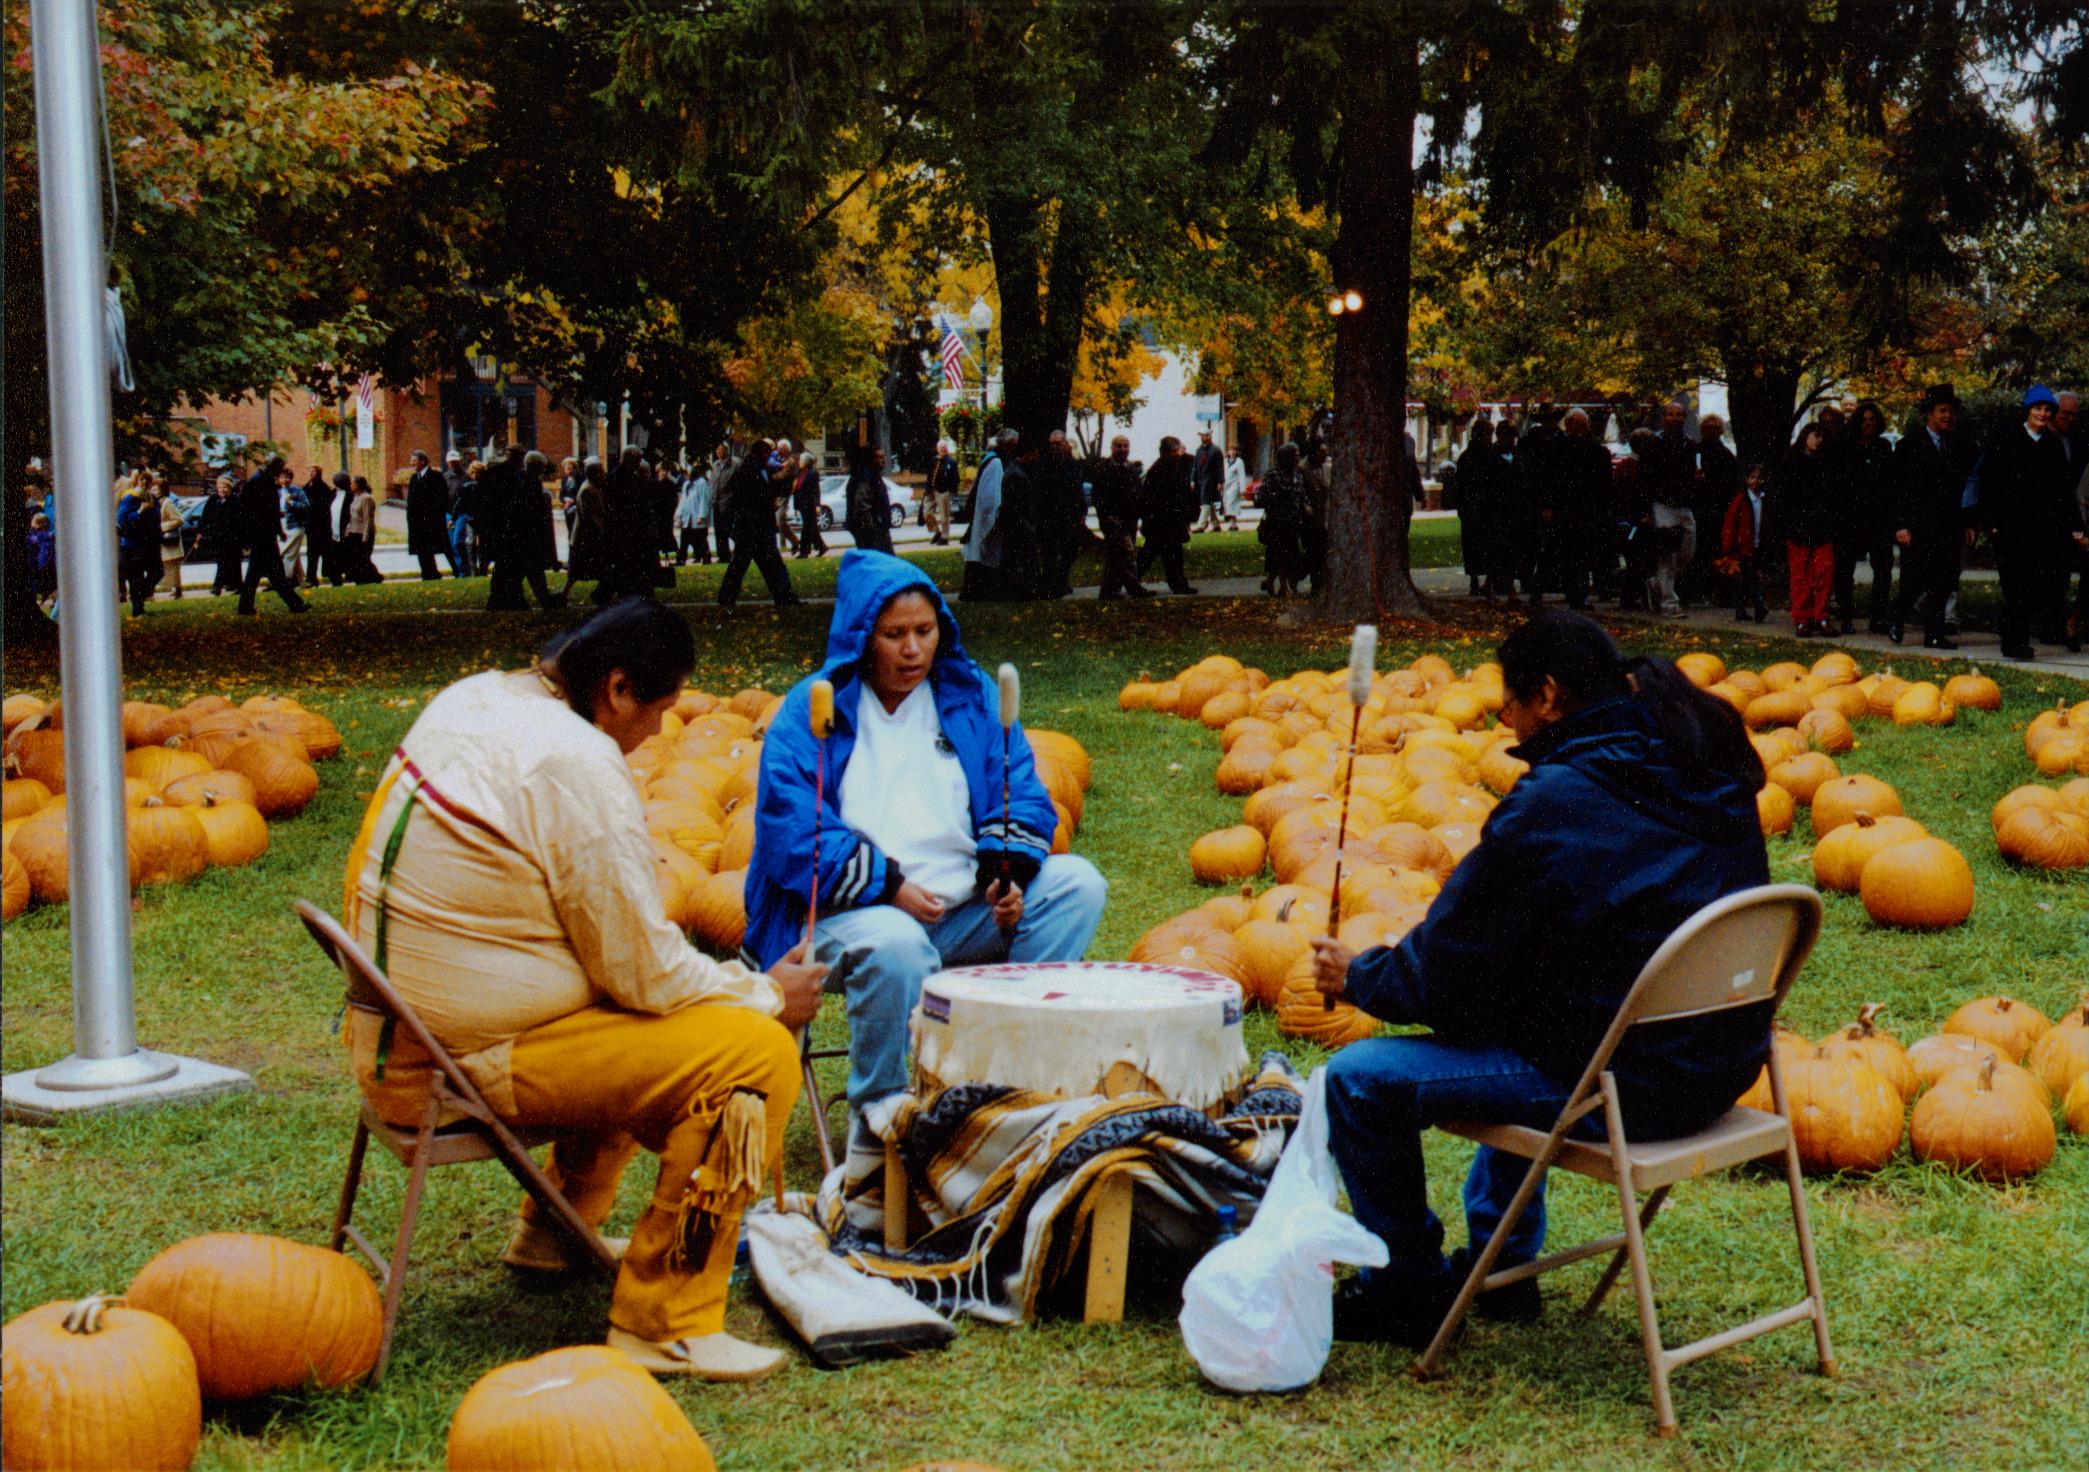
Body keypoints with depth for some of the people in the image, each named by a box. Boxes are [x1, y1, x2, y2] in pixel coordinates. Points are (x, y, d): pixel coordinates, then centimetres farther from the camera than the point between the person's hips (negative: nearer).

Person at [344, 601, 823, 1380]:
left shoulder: (471, 698, 8)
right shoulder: (579, 767, -20)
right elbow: (642, 971, -17)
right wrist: (765, 994, -1)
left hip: (394, 1040, 10)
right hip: (466, 1064, -10)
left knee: (636, 1021, 30)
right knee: (754, 1053, -14)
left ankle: (557, 1230, 40)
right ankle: (664, 1324, -11)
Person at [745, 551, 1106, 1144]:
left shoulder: (969, 693, 12)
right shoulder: (811, 711, -2)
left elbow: (1022, 797, 11)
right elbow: (791, 835, -10)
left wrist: (1008, 874, -9)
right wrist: (888, 888, -18)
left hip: (967, 907, 5)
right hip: (854, 912, -5)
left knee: (1077, 884, -14)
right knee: (894, 947, -38)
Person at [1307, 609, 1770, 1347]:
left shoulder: (1550, 807, -19)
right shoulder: (1710, 775, 4)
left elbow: (1445, 974, -12)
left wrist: (1356, 976, 8)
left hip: (1628, 1086, -9)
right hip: (1723, 1066, 9)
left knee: (1358, 1079, -1)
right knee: (1515, 1027, 36)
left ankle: (1409, 1291, 17)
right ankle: (1502, 1264, 41)